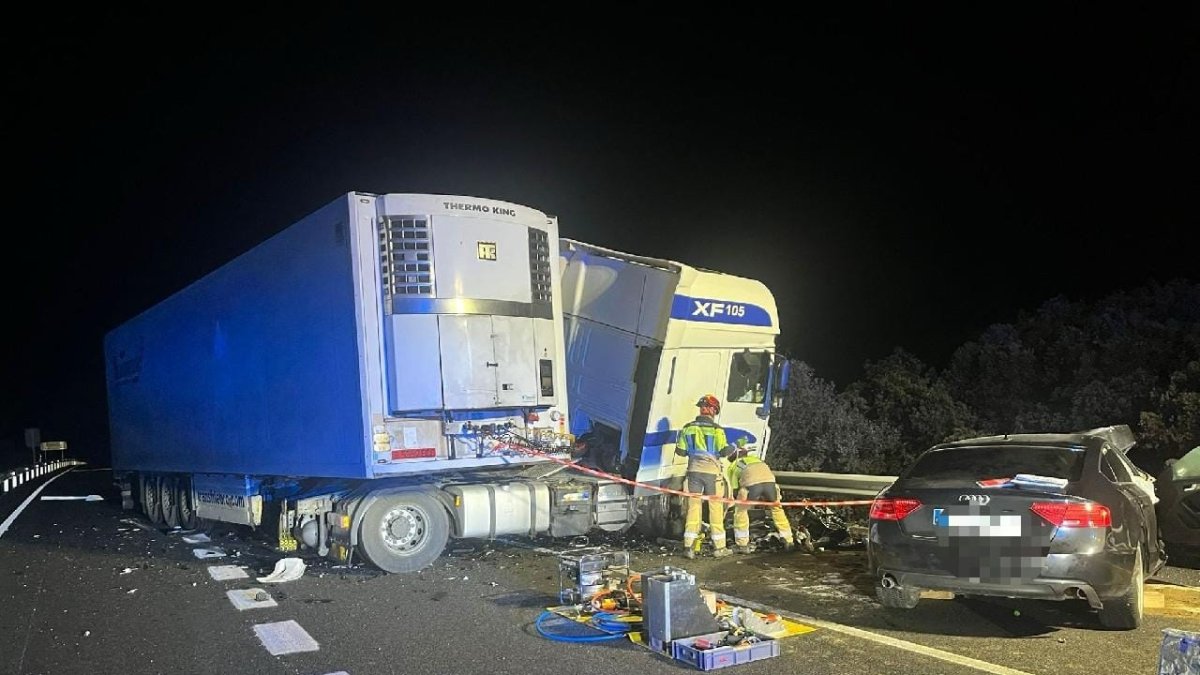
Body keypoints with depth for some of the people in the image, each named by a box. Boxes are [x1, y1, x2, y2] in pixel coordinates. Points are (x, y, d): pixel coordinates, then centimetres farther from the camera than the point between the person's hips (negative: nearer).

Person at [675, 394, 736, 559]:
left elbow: (680, 451, 6)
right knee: (716, 508, 6)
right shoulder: (716, 429, -9)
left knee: (693, 507, 7)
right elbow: (725, 450, -11)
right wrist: (733, 448, 9)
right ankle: (719, 547, 11)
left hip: (694, 471, 3)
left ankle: (688, 547, 4)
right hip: (712, 471, -3)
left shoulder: (688, 428, 3)